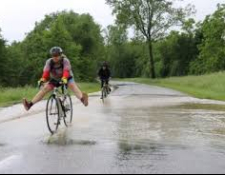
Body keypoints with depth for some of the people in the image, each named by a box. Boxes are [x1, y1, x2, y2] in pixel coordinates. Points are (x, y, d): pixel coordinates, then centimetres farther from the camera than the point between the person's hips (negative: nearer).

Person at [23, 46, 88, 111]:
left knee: (72, 85, -33)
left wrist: (64, 78, -60)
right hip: (55, 79, 3)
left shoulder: (65, 60, -24)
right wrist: (42, 79, -49)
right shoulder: (49, 62, -16)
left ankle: (82, 98, -54)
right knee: (45, 88, -15)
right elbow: (46, 71, -30)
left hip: (66, 78, -2)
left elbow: (66, 71, -41)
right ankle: (30, 104, -19)